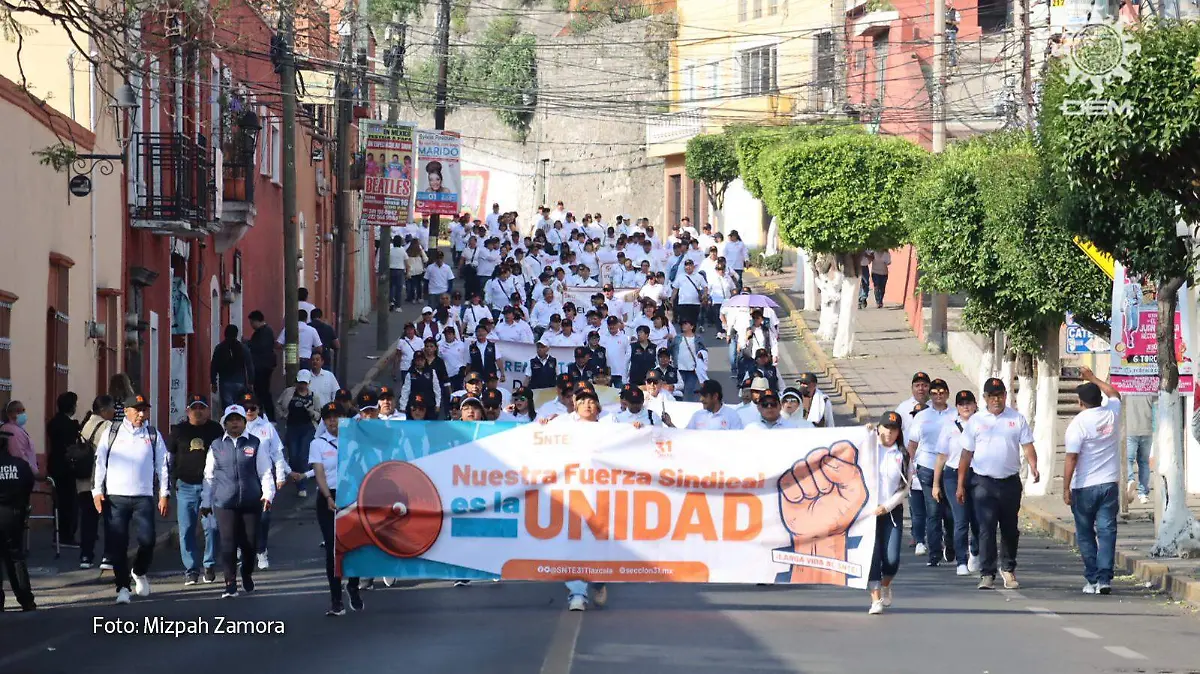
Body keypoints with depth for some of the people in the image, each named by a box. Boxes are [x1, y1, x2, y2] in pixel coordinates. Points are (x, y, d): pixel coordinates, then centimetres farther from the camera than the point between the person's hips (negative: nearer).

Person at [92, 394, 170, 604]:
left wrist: (164, 494, 6)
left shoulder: (153, 435, 11)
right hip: (115, 497, -1)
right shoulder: (112, 433, 7)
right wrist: (97, 491, -1)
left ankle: (139, 572, 20)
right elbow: (99, 462, 7)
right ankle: (122, 587, 5)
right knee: (118, 545, -3)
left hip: (143, 497, 1)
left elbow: (163, 466, 13)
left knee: (147, 540, -9)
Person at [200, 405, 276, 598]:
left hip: (251, 502, 0)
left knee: (250, 542, 6)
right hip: (224, 503, 0)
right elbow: (209, 476, 13)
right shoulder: (217, 446, 9)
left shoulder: (255, 444, 5)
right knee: (228, 543, -7)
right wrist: (206, 502, 12)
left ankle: (247, 575, 33)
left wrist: (268, 494, -8)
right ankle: (230, 584, -5)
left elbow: (266, 472, 5)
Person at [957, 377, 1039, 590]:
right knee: (986, 529, -8)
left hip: (1010, 482, 1)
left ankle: (1008, 569, 27)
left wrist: (1033, 466, -20)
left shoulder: (1017, 419, 7)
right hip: (984, 483, -1)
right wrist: (960, 485, 6)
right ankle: (987, 574, -7)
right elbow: (966, 454, 8)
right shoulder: (976, 421, 6)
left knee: (1010, 529, 10)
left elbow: (1027, 445, 1)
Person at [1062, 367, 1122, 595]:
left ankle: (1092, 580, 9)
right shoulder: (1112, 414, 1)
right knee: (1106, 531, 1)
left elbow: (1071, 458, -16)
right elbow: (1114, 394, 25)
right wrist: (1093, 378, 34)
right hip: (1110, 483, 3)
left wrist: (1066, 489, -11)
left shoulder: (1078, 424, -13)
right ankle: (1104, 578, -9)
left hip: (1084, 487, -3)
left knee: (1085, 535, 8)